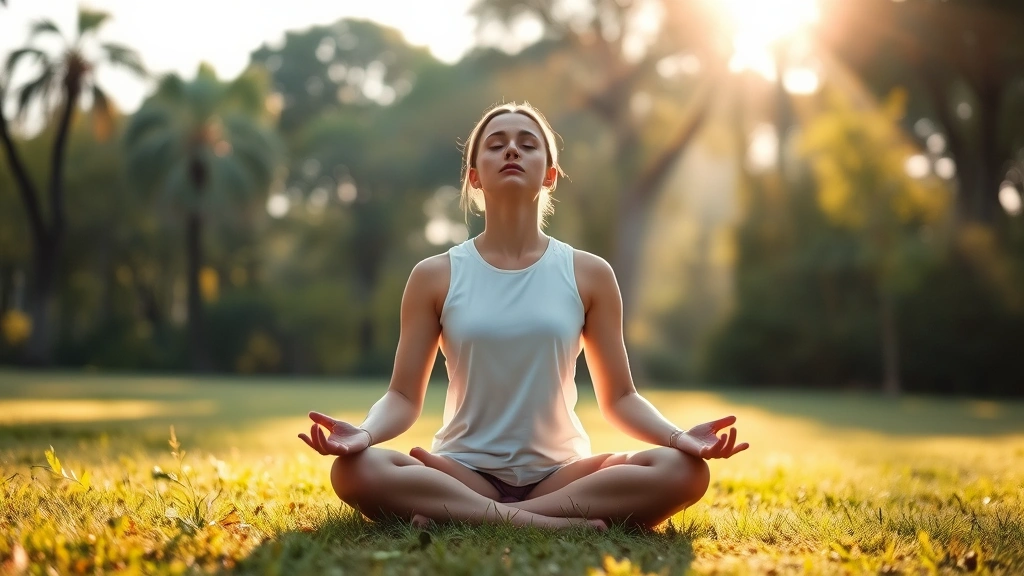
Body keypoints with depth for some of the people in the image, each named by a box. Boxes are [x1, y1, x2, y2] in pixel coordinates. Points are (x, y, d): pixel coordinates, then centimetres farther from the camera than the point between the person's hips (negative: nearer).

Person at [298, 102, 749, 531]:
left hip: (560, 473, 2)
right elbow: (404, 396, 2)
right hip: (464, 471, -1)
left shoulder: (589, 275, 4)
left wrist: (678, 435, -15)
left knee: (684, 471, -27)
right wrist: (363, 433, -21)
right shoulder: (435, 277, 3)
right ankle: (548, 522, -29)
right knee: (355, 470, -31)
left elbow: (619, 398, 5)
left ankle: (460, 518, -26)